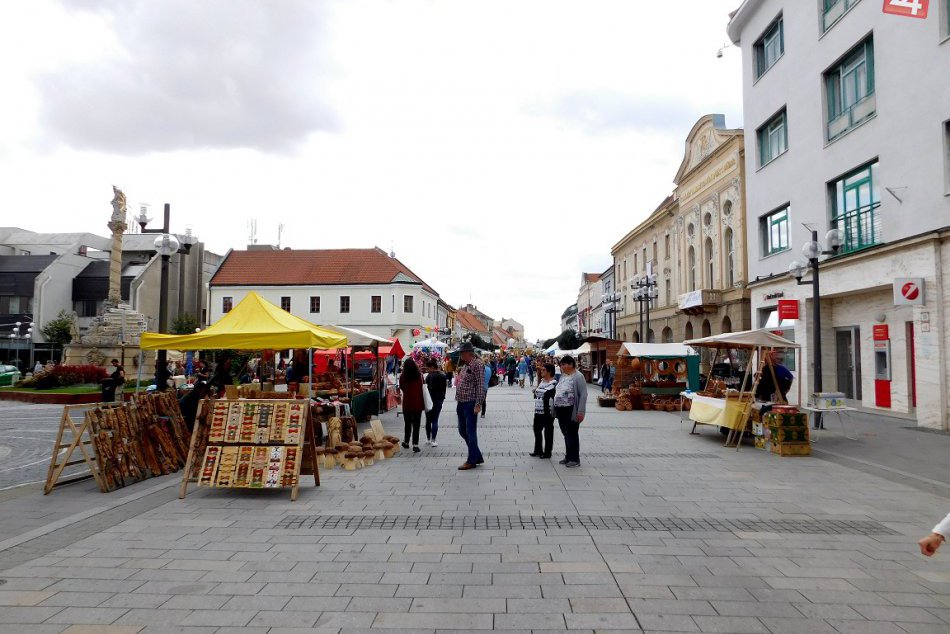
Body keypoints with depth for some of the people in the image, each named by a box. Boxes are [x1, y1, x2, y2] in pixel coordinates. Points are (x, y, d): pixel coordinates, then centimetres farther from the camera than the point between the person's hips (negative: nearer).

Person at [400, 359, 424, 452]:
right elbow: (422, 388, 3)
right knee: (416, 424, 4)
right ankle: (415, 444, 0)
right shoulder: (419, 375, -7)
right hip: (418, 403, 0)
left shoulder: (402, 377, -10)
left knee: (408, 423, 16)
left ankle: (406, 442, 28)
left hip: (407, 403, 0)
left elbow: (401, 388, 4)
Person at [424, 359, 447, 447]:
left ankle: (428, 439, 17)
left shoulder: (429, 376, -13)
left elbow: (429, 388, -14)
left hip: (430, 400, -3)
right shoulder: (443, 376, 2)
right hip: (439, 400, 3)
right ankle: (433, 440, 0)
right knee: (435, 420, 4)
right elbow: (444, 389, 8)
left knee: (428, 420, 11)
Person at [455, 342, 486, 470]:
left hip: (471, 404, -9)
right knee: (462, 431, 13)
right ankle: (477, 456, 25)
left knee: (470, 432, -1)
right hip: (462, 403, 9)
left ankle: (472, 460, 10)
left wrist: (478, 404, -20)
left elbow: (481, 385, -17)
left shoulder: (477, 364, -12)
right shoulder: (465, 365, 15)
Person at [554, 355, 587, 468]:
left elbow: (583, 394, -16)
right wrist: (556, 408, 16)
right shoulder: (563, 376, 13)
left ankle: (575, 459, 10)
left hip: (571, 410, -8)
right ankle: (568, 457, 26)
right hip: (561, 410, 8)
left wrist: (581, 411, -21)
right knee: (566, 434, 15)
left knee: (572, 434, 0)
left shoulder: (578, 377, -12)